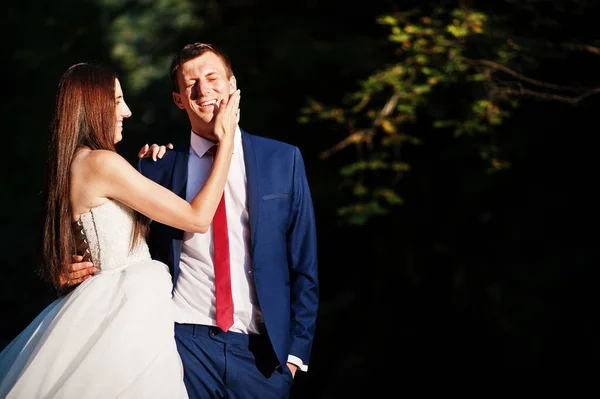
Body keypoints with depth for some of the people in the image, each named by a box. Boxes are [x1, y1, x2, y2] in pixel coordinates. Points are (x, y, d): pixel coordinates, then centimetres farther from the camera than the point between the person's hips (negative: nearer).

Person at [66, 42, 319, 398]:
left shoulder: (283, 159, 4)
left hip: (260, 350, 0)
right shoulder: (159, 165, 4)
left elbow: (304, 265, 5)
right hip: (184, 341, 0)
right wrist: (90, 269, -7)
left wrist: (297, 350, 0)